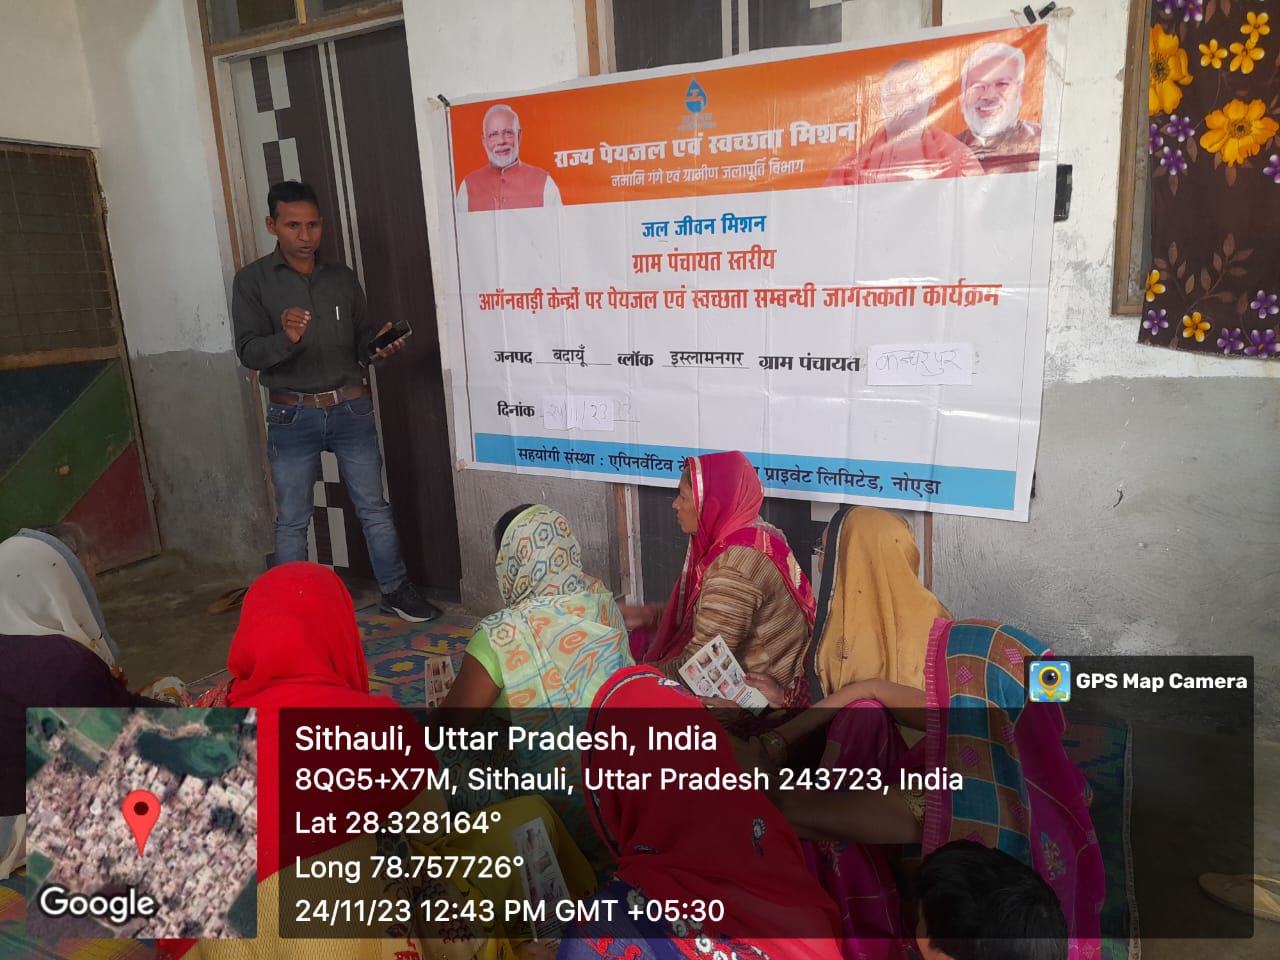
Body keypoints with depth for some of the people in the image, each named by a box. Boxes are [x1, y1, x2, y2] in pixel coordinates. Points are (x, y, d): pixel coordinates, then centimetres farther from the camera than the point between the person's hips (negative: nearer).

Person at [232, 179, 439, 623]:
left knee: (374, 506, 8)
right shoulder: (252, 280, -1)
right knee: (292, 520, 6)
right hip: (292, 416, -2)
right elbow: (248, 352, -9)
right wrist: (284, 339, -29)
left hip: (351, 409, 2)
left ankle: (396, 591, 22)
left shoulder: (342, 277, 9)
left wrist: (379, 345, -10)